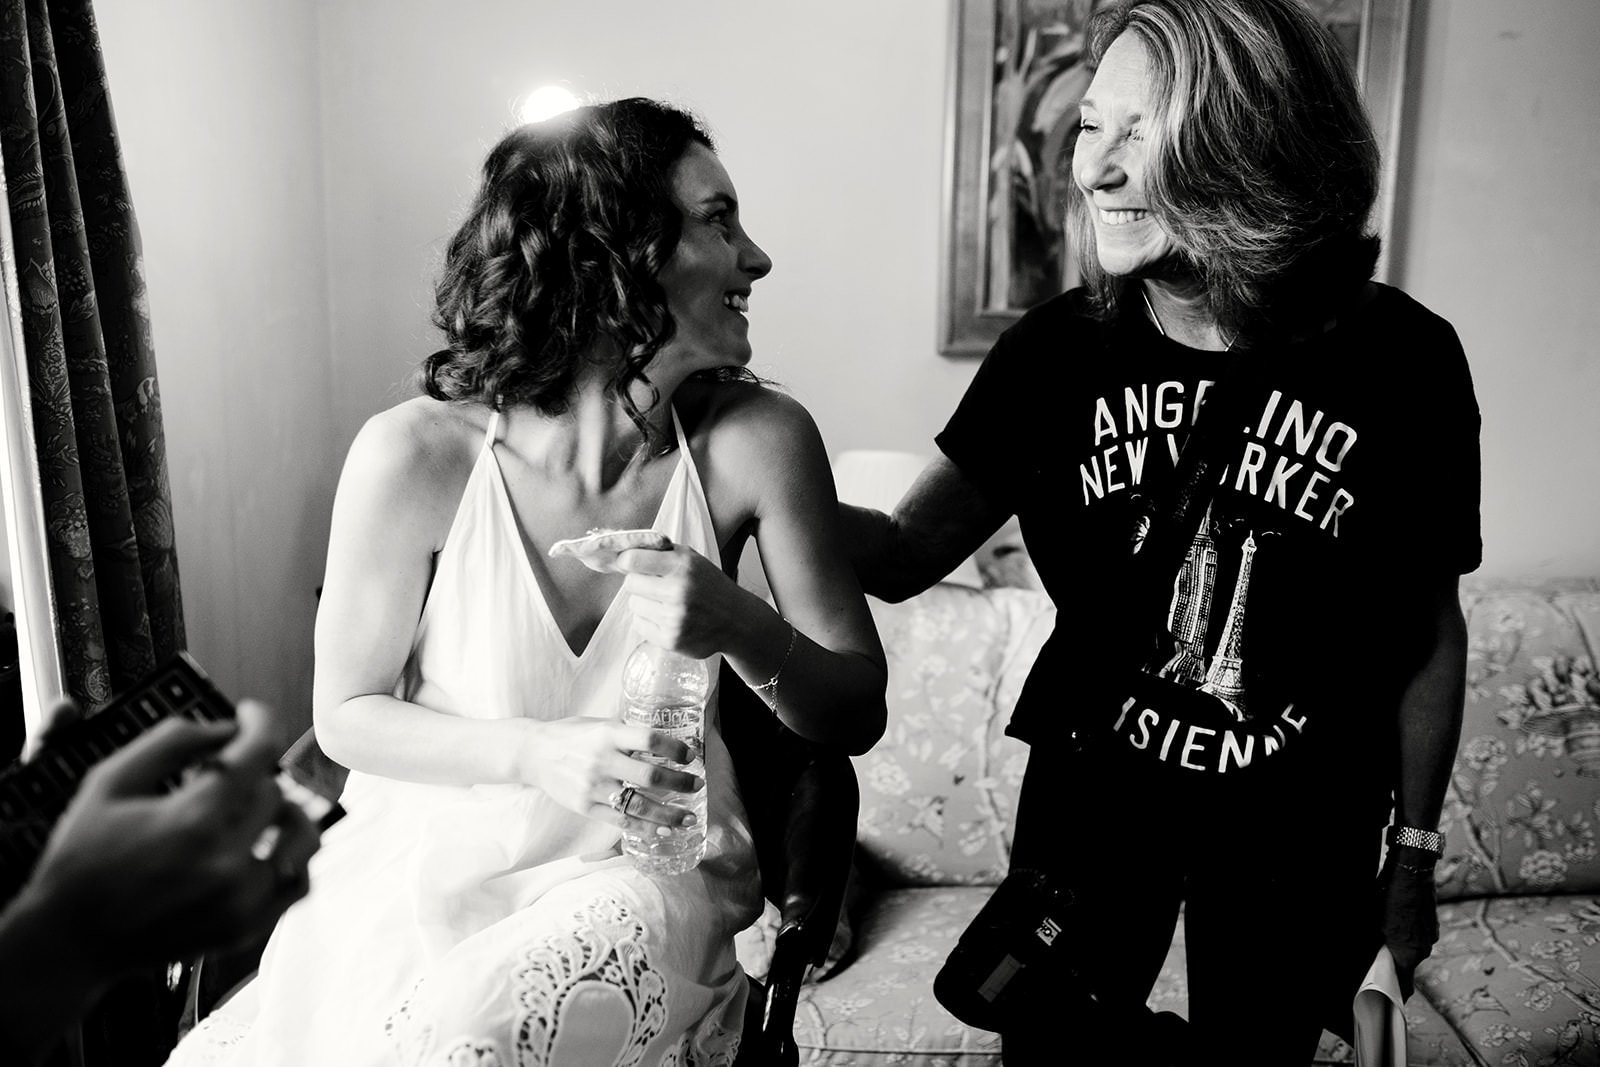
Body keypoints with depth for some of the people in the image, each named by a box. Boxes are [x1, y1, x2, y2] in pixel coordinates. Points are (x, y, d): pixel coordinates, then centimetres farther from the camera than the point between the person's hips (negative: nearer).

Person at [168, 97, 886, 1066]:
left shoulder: (754, 441, -14)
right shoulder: (417, 457, -16)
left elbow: (857, 713, -8)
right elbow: (347, 713, -4)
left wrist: (745, 631, -29)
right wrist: (536, 754, -21)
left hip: (645, 872, -1)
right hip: (434, 864, 1)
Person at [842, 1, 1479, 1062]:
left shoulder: (1401, 359, -16)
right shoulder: (1059, 348, -12)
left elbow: (1429, 628, -5)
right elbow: (907, 553, -13)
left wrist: (1415, 854, 3)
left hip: (1303, 828, -1)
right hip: (1090, 793, 1)